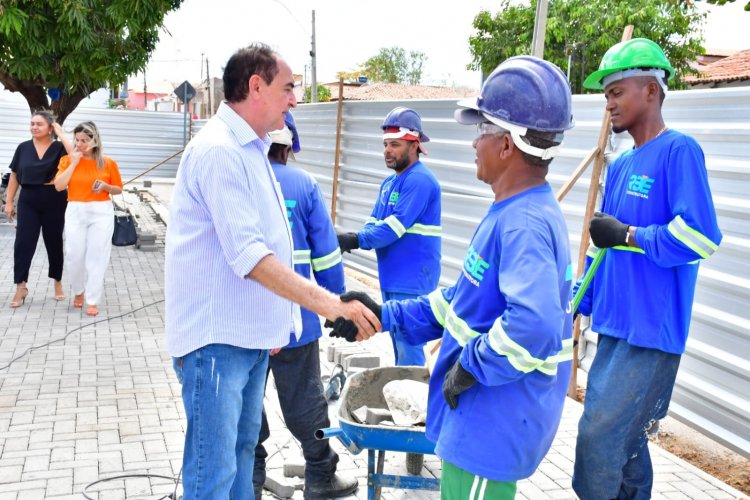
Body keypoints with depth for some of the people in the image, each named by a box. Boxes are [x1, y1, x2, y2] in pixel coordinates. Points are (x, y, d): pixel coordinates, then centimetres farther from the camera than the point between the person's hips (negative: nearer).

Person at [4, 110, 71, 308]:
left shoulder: (59, 147, -5)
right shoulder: (23, 148, 3)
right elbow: (14, 176, 7)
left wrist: (61, 134, -19)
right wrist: (9, 202, 5)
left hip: (54, 202, -2)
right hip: (28, 202, 2)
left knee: (54, 242, 10)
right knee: (23, 243, -4)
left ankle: (57, 282, 26)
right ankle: (21, 287, 3)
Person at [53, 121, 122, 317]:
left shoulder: (108, 163, 2)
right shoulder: (68, 160, 3)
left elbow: (118, 189, 11)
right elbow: (59, 186, -9)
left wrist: (105, 186, -11)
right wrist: (74, 162, -10)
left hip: (101, 212, -1)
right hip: (76, 212, 1)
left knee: (97, 256, -3)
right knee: (75, 255, 1)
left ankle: (93, 301, 4)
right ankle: (79, 291, 28)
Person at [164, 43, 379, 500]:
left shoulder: (251, 149, 12)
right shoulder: (219, 150, -18)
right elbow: (249, 257, -26)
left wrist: (276, 318, 19)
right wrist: (330, 305, -29)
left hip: (251, 332, 10)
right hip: (217, 338, -10)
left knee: (242, 448, 20)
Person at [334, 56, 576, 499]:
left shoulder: (524, 224, -25)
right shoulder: (511, 214, 9)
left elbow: (534, 324, -39)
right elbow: (464, 300, 16)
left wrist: (470, 367, -25)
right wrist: (387, 315, 13)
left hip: (495, 427, -10)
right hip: (483, 416, 10)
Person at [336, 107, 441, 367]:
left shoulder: (419, 180, -16)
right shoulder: (389, 182, 14)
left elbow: (394, 228, -22)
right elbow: (374, 222, 11)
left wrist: (356, 240, -17)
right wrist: (353, 238, -9)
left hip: (411, 283, -9)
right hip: (391, 279, 9)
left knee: (408, 350, -5)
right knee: (398, 344, 19)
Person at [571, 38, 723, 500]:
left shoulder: (679, 150, -10)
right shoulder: (621, 165, 13)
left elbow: (700, 236, -21)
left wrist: (626, 234, -14)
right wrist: (578, 304, 18)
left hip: (651, 331, -8)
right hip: (615, 327, 8)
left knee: (598, 436, -9)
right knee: (625, 440, 15)